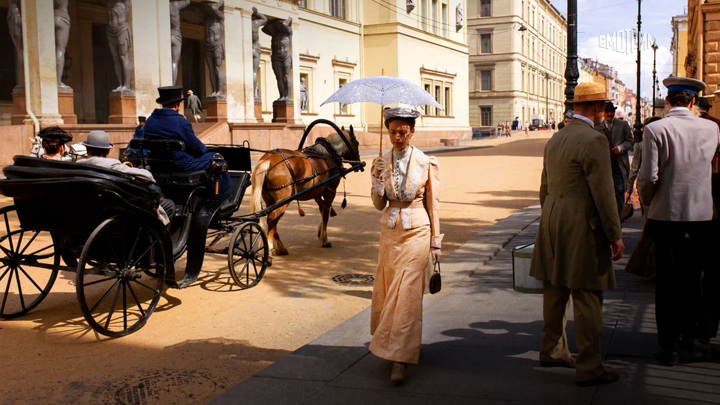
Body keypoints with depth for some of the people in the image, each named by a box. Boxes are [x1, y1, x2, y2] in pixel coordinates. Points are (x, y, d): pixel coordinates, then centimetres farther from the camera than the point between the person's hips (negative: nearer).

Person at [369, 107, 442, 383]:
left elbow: (433, 203, 1)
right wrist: (377, 181, -11)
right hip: (390, 231, 4)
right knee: (388, 290, 10)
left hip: (417, 231, -4)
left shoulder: (426, 163, -4)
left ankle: (400, 360, -5)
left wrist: (435, 240, 1)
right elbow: (379, 204, 7)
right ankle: (407, 347, 32)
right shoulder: (381, 163, 5)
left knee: (407, 293, -7)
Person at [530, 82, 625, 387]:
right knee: (587, 299, -1)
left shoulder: (555, 139, 11)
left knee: (555, 292, 18)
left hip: (553, 225, 9)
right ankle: (588, 368, 7)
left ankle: (552, 351, 31)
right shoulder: (594, 140, -16)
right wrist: (615, 235, -11)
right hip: (582, 228, -9)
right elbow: (603, 193, -17)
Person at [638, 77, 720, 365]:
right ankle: (690, 343, 23)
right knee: (692, 281, 14)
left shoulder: (655, 129, -11)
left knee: (667, 284, 5)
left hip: (666, 216, -3)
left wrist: (647, 200, 4)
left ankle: (669, 347, 11)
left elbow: (648, 176, -14)